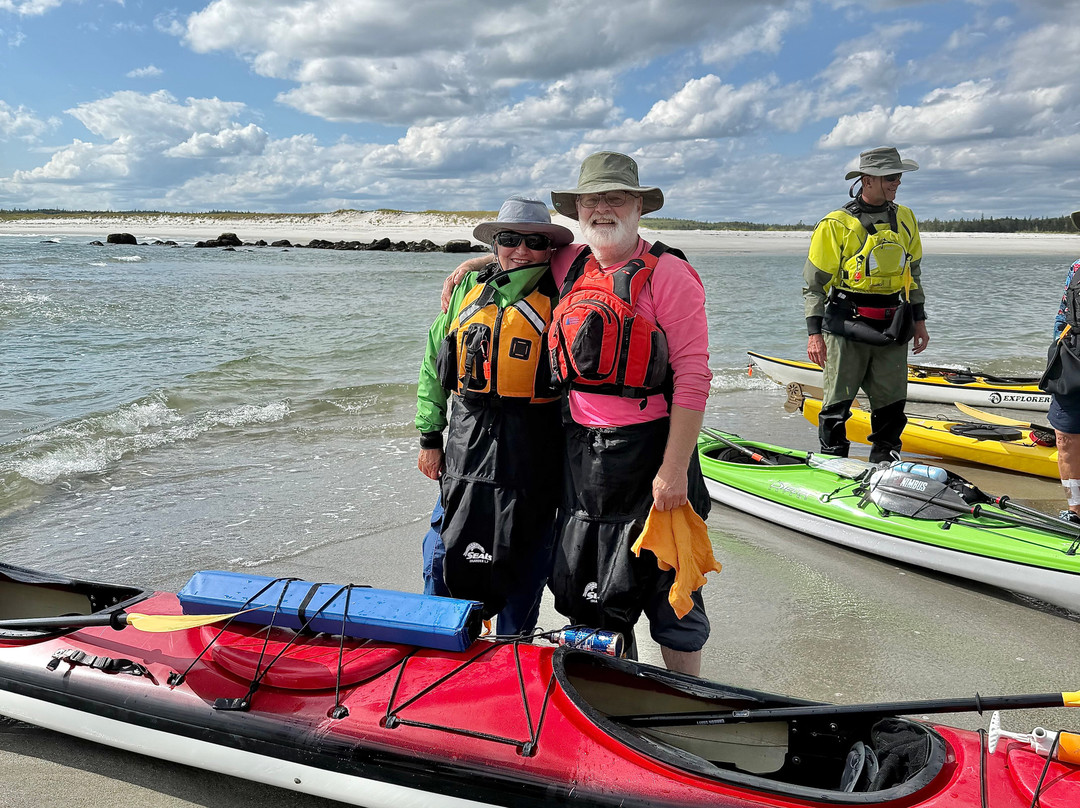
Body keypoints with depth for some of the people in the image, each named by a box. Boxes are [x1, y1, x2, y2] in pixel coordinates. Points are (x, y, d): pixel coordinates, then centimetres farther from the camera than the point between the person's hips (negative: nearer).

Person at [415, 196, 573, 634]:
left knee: (524, 554, 9)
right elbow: (433, 365, 13)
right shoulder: (467, 290, 8)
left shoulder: (558, 299, -2)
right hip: (467, 445, 3)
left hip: (532, 451, -3)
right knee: (446, 548, 9)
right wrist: (429, 437, 10)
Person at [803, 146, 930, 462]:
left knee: (891, 404, 9)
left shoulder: (905, 219, 11)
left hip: (892, 328, 5)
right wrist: (815, 333, -10)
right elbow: (815, 283, -5)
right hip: (847, 328, -4)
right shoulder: (836, 224, -6)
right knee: (837, 402, 2)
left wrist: (919, 321, 17)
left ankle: (884, 464, 23)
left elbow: (913, 273, 20)